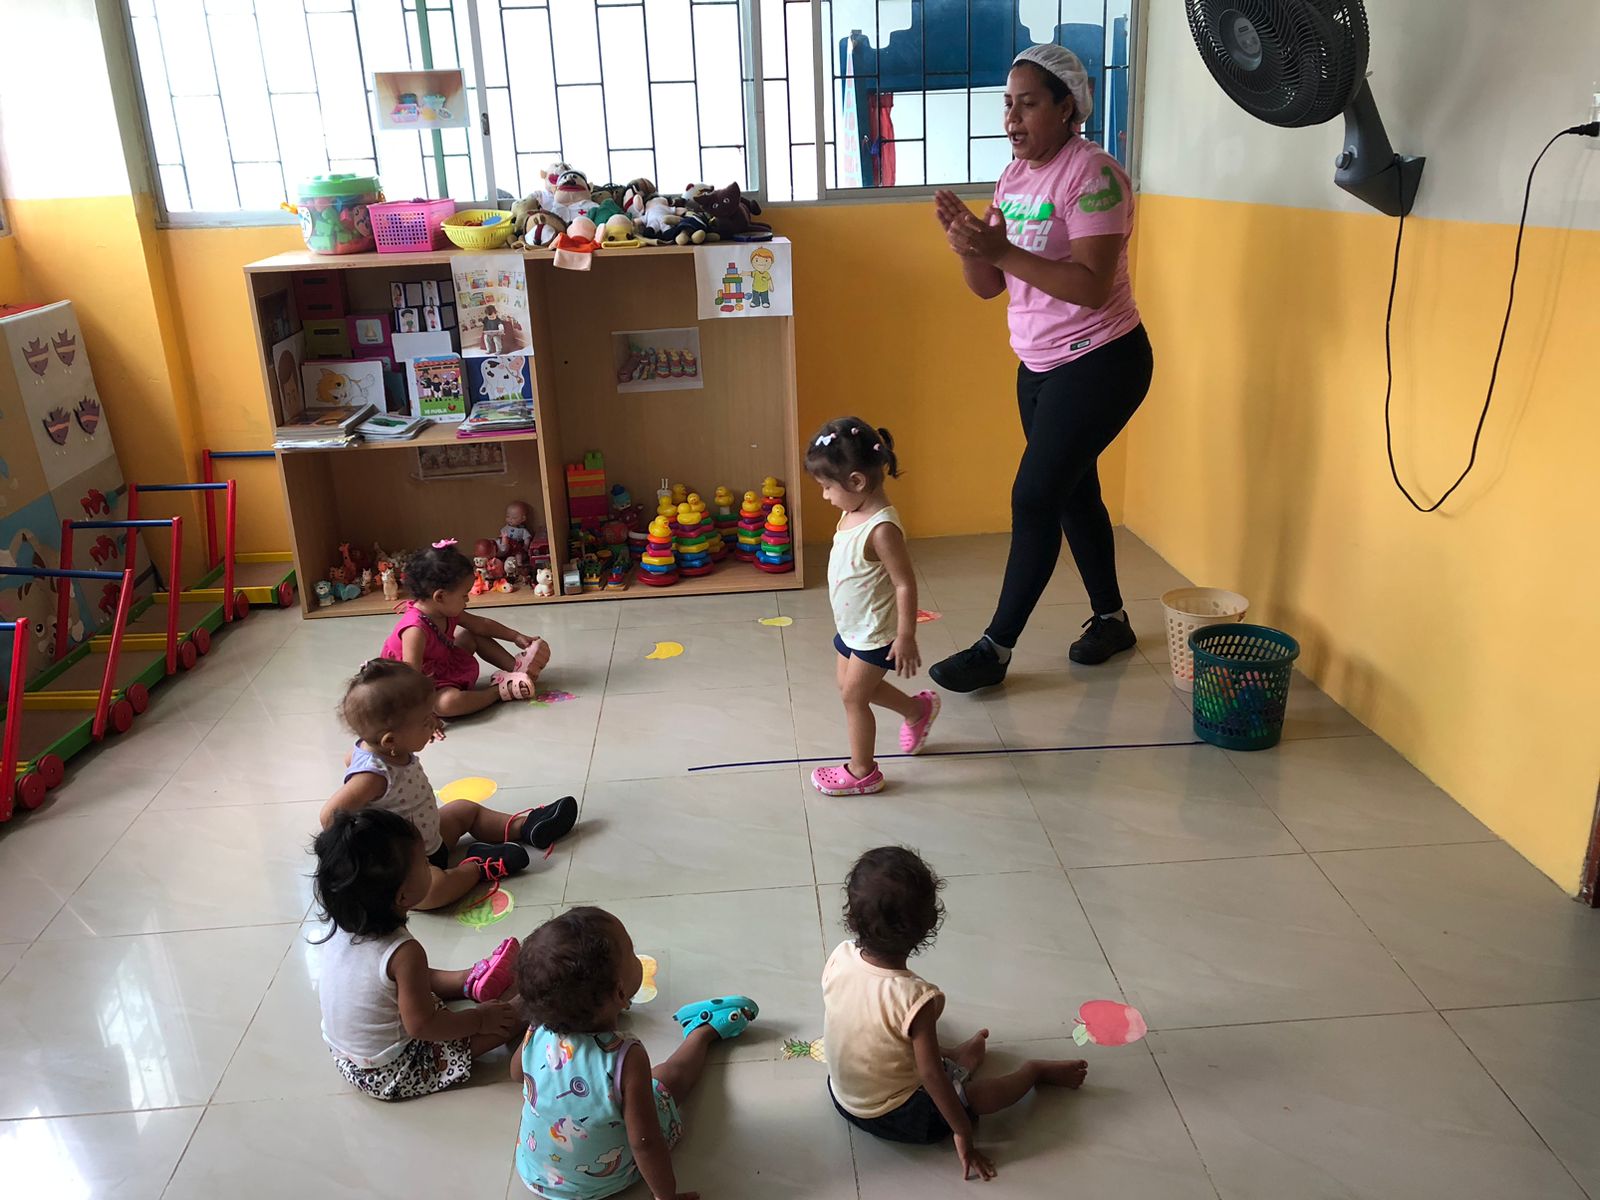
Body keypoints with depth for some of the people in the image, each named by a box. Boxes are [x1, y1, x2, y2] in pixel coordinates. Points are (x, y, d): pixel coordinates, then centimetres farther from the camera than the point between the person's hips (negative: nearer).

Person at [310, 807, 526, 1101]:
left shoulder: (336, 929, -11)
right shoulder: (403, 953, -32)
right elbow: (421, 1025, -24)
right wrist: (480, 1019, -11)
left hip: (346, 1058, 8)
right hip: (392, 1074, -7)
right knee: (513, 1018, -5)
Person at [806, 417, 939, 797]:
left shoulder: (881, 528, -30)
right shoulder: (854, 513, -2)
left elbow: (905, 584, -26)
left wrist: (906, 637, -23)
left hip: (875, 632, -9)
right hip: (851, 626, 9)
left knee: (854, 695, 3)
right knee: (850, 686, 22)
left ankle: (862, 771, 23)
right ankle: (917, 710, 42)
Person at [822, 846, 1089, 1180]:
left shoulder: (839, 958, -19)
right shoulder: (914, 997, -35)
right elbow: (931, 1076, -26)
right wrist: (962, 1133, -12)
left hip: (842, 1095, 6)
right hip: (893, 1118, -6)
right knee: (982, 1094, 9)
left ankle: (957, 1056, 47)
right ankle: (1036, 1070, 32)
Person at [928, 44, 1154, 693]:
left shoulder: (1091, 173, -17)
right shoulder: (1013, 176, 7)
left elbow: (1092, 286, -27)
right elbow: (987, 286, 4)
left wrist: (1002, 250, -31)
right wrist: (967, 243, -16)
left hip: (1097, 364, -9)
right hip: (1039, 365, 9)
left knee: (1034, 498, -8)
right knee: (1073, 493, 16)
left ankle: (996, 648, 2)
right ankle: (1111, 619, 33)